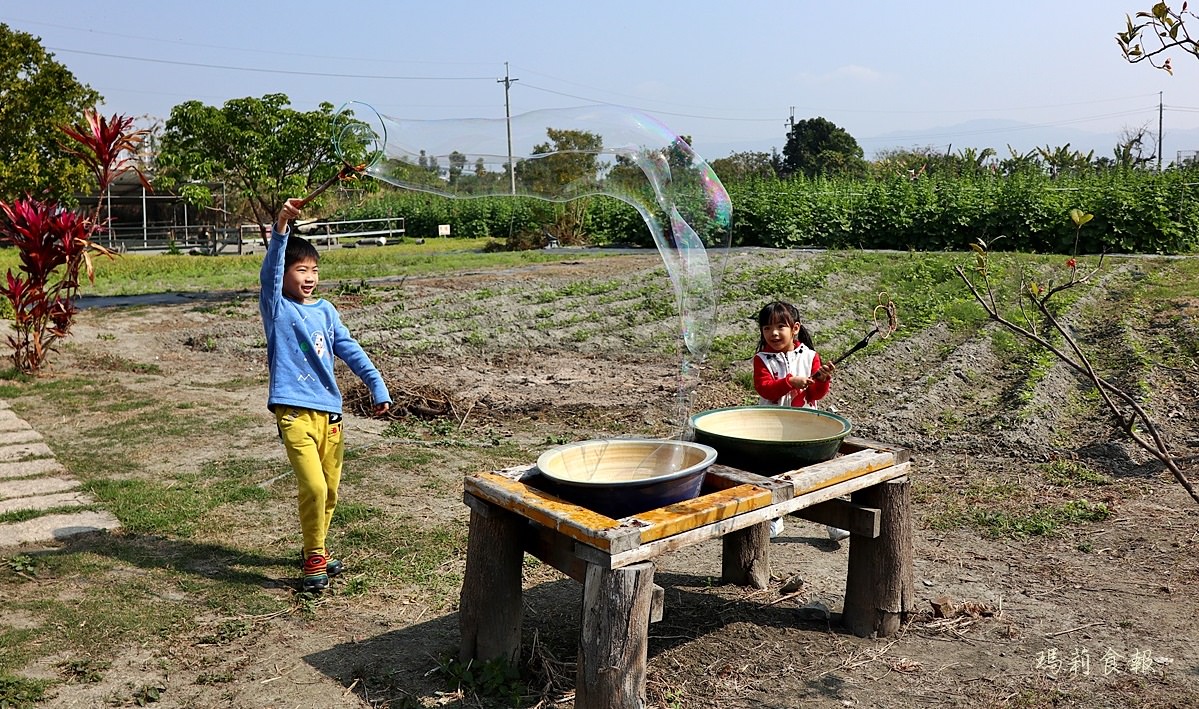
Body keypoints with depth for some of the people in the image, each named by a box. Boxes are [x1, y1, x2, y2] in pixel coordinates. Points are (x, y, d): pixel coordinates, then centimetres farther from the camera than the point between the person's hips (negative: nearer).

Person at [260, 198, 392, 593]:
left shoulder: (326, 311, 12)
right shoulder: (277, 308, -2)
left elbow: (351, 351, 10)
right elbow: (269, 271, -18)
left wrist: (377, 387, 2)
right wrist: (281, 227, -32)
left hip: (329, 409, 5)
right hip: (294, 410, -5)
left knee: (330, 489, 12)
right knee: (313, 486, -14)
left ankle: (314, 551, 31)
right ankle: (314, 559, 4)